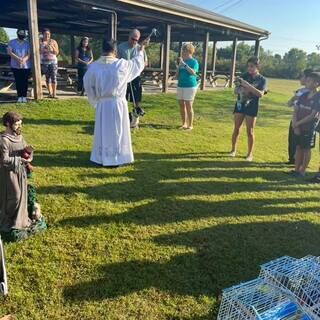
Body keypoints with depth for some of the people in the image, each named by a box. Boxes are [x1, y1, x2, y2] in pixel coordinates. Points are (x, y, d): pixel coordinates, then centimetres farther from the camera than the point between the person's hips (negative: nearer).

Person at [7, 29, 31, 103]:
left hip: (26, 66, 0)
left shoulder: (27, 43, 6)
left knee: (25, 82, 0)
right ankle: (19, 96, 8)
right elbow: (9, 52, -5)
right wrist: (18, 58, -20)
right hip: (15, 66, 0)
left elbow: (30, 54, -3)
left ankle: (24, 96, 7)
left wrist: (24, 59, -23)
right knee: (18, 82, 2)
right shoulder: (11, 42, 6)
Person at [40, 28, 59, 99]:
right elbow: (39, 52, 2)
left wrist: (52, 46, -14)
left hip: (53, 61, -1)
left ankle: (54, 94, -9)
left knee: (54, 77, -9)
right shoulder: (40, 42, 4)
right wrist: (44, 47, -12)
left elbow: (57, 52, 1)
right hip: (44, 62, 1)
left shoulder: (53, 41, 4)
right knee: (47, 78, 2)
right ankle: (50, 93, 8)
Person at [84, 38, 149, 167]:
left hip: (102, 104, 2)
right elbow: (137, 63, 8)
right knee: (117, 131, 8)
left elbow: (88, 85, 5)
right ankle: (116, 158, 14)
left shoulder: (94, 66, -4)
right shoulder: (121, 65, -10)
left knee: (103, 131, 12)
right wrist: (141, 48, 24)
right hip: (118, 103, -2)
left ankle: (101, 158, 20)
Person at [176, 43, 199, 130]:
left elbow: (193, 72, -22)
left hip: (190, 86, -6)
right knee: (181, 105, 8)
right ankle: (184, 123, 19)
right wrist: (179, 65, 0)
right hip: (180, 85, 6)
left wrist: (184, 64, -21)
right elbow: (177, 75, 14)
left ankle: (190, 125, 3)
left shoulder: (194, 62, -4)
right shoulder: (182, 61, 12)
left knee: (188, 106, -6)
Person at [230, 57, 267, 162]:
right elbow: (236, 91, 5)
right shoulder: (245, 76, 4)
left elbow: (260, 94, -19)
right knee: (236, 129, 7)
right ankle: (233, 150, 22)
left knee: (250, 131, 1)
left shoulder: (262, 80, -4)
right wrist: (238, 85, -19)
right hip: (240, 104, 3)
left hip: (252, 107, -3)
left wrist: (247, 85, -27)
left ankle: (250, 154, 11)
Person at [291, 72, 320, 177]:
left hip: (309, 128, -6)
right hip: (299, 127, 6)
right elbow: (295, 110, 3)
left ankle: (302, 171, 12)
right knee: (299, 148, 11)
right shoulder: (303, 96, 7)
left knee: (306, 149, 4)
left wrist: (298, 123, -14)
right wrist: (295, 125, -10)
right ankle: (296, 169, 19)